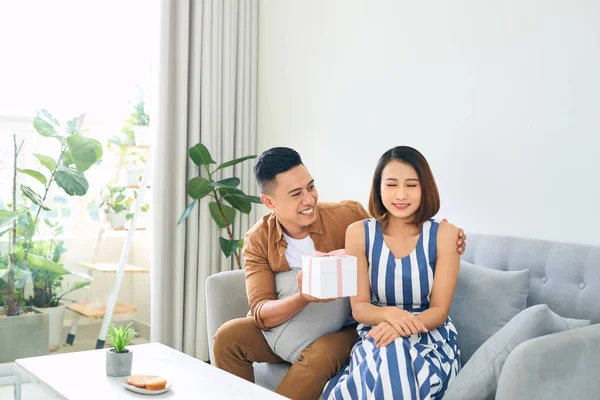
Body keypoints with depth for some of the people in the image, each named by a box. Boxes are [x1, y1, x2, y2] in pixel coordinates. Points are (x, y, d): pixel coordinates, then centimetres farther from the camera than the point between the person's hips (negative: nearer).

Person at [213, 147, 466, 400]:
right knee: (229, 337, -20)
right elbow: (261, 312, -20)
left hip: (341, 330, -2)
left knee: (321, 355, -35)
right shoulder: (258, 241, -12)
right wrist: (304, 297, -42)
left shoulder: (348, 216, -17)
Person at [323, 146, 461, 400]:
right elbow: (359, 308, -3)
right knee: (390, 354, -36)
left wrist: (402, 328, -28)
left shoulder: (444, 235, -7)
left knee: (393, 354, -35)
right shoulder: (359, 233, -3)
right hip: (376, 335, 1)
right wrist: (389, 314, -26)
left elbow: (439, 310, -7)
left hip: (431, 340, 0)